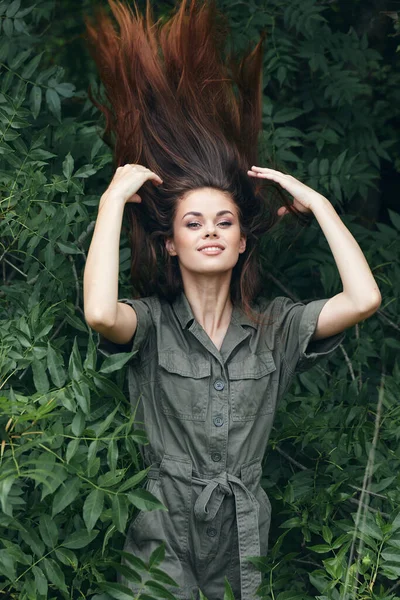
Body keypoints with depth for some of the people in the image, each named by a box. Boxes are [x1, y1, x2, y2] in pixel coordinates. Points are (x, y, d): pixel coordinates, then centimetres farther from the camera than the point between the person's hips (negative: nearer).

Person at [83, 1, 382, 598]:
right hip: (163, 541, -2)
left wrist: (317, 204, -5)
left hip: (245, 541, 3)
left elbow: (364, 299, -14)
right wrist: (114, 199, -21)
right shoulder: (152, 322, -6)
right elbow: (99, 313, -31)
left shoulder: (276, 326, 1)